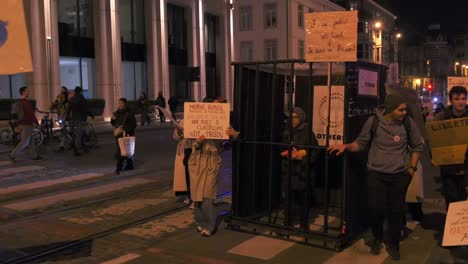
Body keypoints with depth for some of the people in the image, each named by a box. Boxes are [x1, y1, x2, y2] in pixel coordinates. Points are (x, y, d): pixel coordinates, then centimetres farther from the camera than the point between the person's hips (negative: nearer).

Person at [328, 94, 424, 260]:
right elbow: (361, 143, 2)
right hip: (376, 173, -1)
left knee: (396, 211, 7)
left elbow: (417, 146, 6)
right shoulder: (373, 121, -9)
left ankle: (393, 244, 29)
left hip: (400, 175, 1)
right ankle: (377, 238, 27)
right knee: (376, 208, -3)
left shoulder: (408, 123, -7)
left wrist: (412, 168, 3)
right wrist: (346, 146, -15)